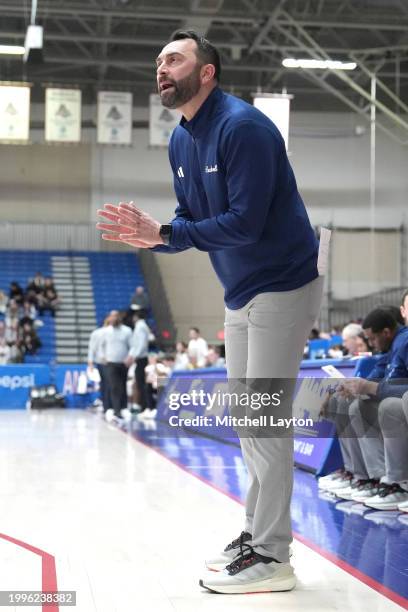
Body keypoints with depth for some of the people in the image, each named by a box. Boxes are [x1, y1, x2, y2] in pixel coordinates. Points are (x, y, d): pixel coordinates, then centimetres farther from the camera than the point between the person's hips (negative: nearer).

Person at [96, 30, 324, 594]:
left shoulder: (243, 127, -20)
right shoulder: (180, 141, 7)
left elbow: (244, 223, -27)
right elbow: (193, 220, 10)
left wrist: (164, 232, -26)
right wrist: (151, 236, -9)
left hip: (283, 287, -9)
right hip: (240, 295, 9)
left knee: (266, 421, -8)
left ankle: (271, 558, 1)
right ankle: (257, 534, 25)